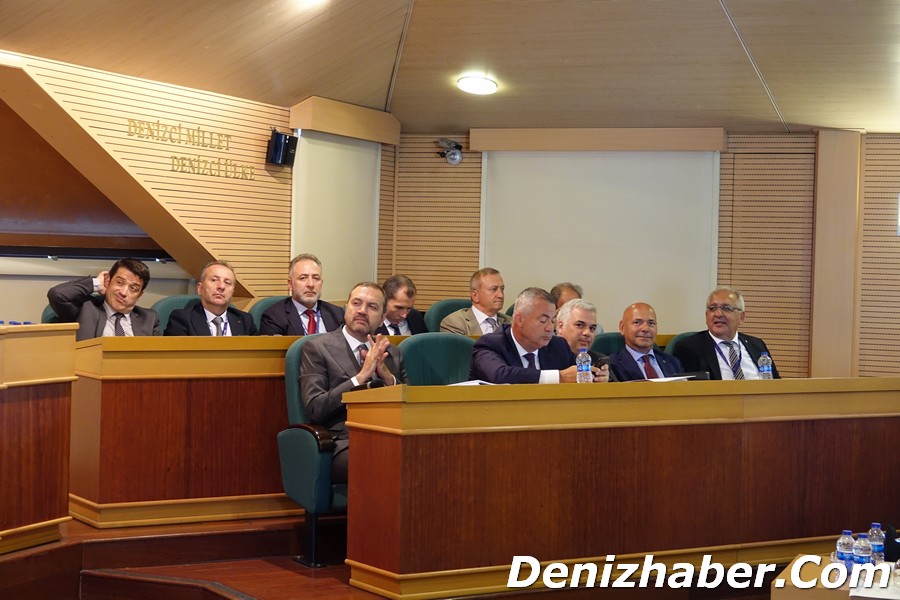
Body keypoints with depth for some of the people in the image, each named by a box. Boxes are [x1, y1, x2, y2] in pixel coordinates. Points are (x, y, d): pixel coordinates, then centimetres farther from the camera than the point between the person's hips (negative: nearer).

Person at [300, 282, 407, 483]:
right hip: (346, 443, -4)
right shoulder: (317, 347, 7)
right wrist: (361, 377, -11)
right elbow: (314, 409, -4)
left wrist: (388, 377, -1)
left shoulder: (392, 353, 21)